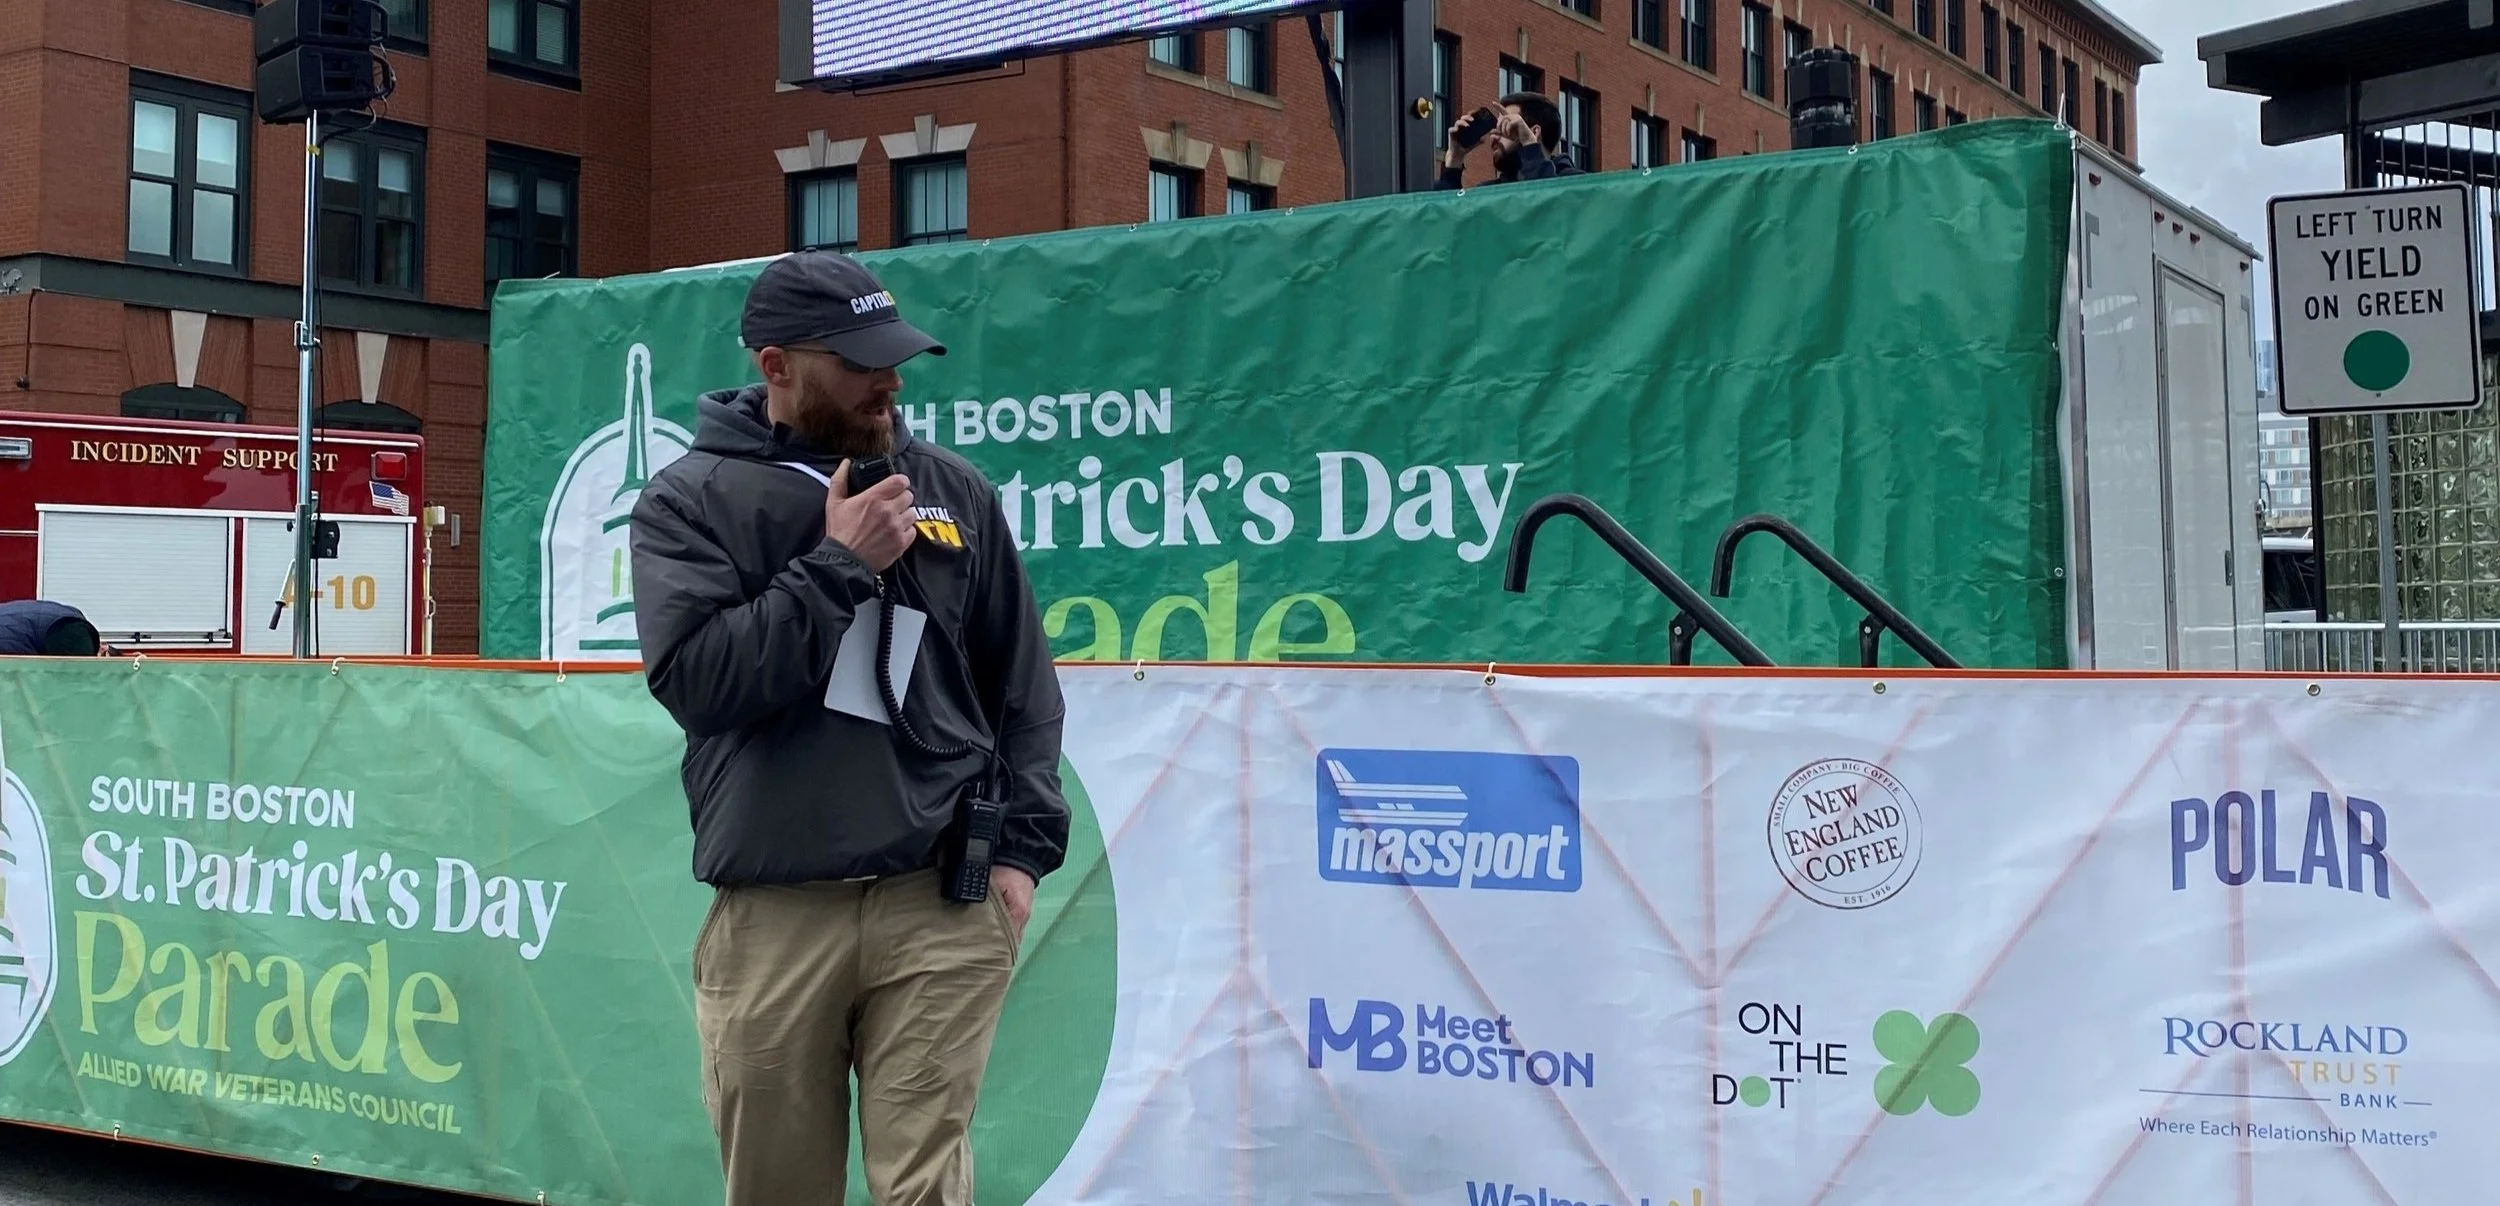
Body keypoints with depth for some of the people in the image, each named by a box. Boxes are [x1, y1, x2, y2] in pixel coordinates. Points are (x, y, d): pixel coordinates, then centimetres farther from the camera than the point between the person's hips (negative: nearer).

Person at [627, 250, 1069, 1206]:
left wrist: (1022, 847, 2)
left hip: (942, 903, 1)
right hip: (771, 913, 0)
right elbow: (694, 679, -12)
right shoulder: (688, 503, 2)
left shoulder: (953, 492, 9)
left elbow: (1022, 686, 12)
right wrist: (838, 564, -12)